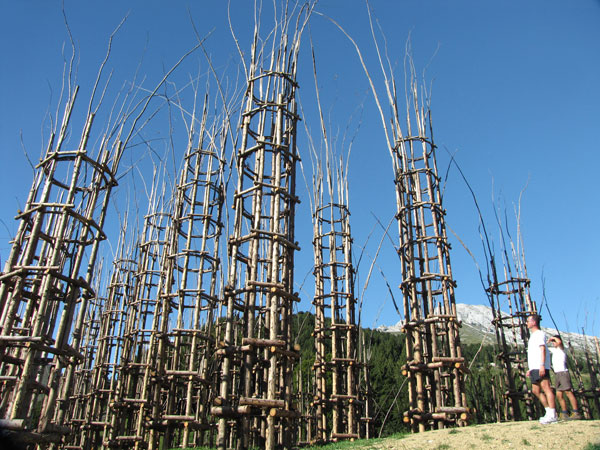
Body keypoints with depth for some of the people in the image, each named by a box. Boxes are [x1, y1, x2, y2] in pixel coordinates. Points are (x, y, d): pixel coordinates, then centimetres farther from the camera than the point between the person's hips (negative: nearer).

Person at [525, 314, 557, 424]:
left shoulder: (539, 334, -5)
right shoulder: (533, 335, 24)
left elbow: (543, 350, -16)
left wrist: (542, 365, -25)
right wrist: (530, 369, 24)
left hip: (541, 368, -10)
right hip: (534, 368, 10)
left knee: (546, 388, -10)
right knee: (536, 390, 10)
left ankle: (552, 416, -9)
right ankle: (549, 412, 16)